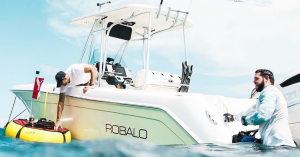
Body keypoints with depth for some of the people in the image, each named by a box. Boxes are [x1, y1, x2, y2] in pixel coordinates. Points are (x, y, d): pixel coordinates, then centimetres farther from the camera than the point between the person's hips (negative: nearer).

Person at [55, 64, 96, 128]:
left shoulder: (75, 69, -43)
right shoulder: (63, 85, -28)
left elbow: (93, 69, -33)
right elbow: (61, 102, -26)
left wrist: (91, 85, -36)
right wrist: (58, 120, -29)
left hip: (89, 80, -3)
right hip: (78, 84, 3)